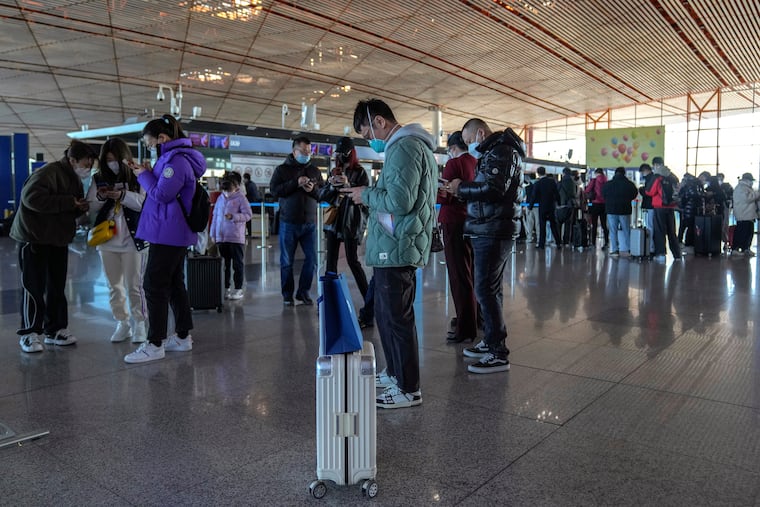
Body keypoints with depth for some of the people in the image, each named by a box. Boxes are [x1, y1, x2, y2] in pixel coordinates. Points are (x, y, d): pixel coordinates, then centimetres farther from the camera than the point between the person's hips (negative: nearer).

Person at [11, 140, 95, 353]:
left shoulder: (75, 180, 10)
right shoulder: (48, 173, -17)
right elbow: (30, 197, -29)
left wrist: (82, 207, -6)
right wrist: (68, 202, -28)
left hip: (59, 239, 8)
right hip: (34, 238, -8)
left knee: (57, 287, 10)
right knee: (34, 287, -3)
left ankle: (55, 330, 19)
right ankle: (29, 334, 7)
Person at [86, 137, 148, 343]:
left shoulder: (137, 177, -3)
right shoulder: (98, 178, 7)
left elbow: (145, 203, -11)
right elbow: (90, 208, 7)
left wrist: (123, 195, -24)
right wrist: (100, 198, -13)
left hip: (132, 240, -4)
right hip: (107, 240, 4)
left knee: (134, 285, 2)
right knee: (114, 286, 12)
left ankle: (139, 323, 13)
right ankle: (122, 323, 23)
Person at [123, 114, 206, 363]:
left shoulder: (176, 159, -17)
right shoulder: (178, 156, 16)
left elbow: (161, 195, -19)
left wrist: (144, 174, -5)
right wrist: (149, 173, 7)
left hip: (167, 234, -11)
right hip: (176, 233, 11)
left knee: (154, 286, -6)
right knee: (174, 284, 15)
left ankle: (155, 344, 0)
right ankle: (183, 336, 23)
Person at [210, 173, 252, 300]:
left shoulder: (241, 198, -4)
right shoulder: (220, 198, 12)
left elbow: (248, 215, -10)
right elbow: (215, 217, 16)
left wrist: (233, 216, -23)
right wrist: (213, 234, 13)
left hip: (236, 238, -5)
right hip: (221, 237, 5)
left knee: (237, 264, 2)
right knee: (224, 264, 11)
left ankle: (238, 289, 8)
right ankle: (225, 287, 20)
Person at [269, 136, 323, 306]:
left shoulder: (315, 170, 11)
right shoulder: (282, 169, 3)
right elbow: (274, 190, -10)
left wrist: (313, 189, -11)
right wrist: (296, 183, -18)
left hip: (309, 223, 3)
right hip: (289, 223, -2)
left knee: (311, 259, 3)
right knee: (287, 261, 4)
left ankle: (303, 292, 19)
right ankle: (287, 294, 16)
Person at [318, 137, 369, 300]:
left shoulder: (360, 172, -1)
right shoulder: (335, 171, 14)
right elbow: (322, 196, 11)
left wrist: (347, 185, -23)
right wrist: (332, 186, -8)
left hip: (351, 222, -5)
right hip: (334, 219, 5)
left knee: (352, 261, -8)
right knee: (331, 261, 3)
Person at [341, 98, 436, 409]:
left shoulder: (404, 147, -14)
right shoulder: (412, 145, 20)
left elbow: (400, 201, -23)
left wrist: (366, 195, -8)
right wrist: (370, 193, 11)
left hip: (396, 249, -11)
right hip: (395, 247, 11)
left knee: (397, 318, -2)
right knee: (386, 314, 19)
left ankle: (409, 389, 8)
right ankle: (395, 373, 33)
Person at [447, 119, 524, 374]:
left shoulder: (502, 151, -10)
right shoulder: (492, 153, 21)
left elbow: (494, 189, -23)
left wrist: (461, 187, -12)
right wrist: (461, 191, 3)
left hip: (493, 232, -10)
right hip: (486, 231, 10)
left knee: (486, 289, -10)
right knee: (489, 289, 15)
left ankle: (498, 354, -5)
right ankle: (490, 342, 26)